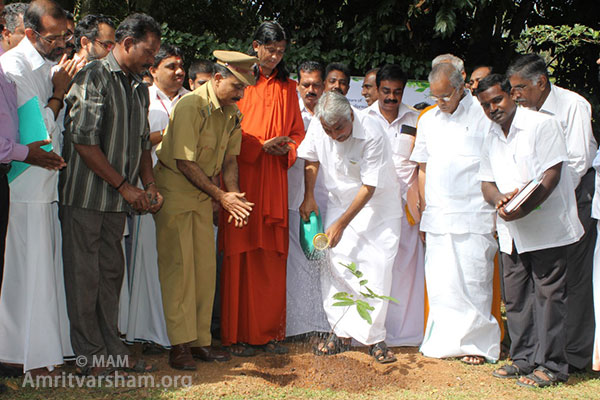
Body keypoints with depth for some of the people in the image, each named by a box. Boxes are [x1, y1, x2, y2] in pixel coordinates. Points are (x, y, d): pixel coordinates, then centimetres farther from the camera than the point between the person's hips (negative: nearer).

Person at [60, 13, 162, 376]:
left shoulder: (140, 89, 15)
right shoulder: (93, 78, -10)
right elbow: (83, 141, -17)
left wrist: (150, 186, 7)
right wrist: (124, 186, -15)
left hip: (118, 200, 7)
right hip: (86, 197, -7)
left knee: (112, 272, 11)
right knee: (85, 275, 0)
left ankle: (112, 347, 19)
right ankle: (89, 356, 9)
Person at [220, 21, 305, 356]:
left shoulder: (288, 88, 17)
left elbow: (298, 131, 18)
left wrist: (288, 147, -3)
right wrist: (261, 146, -12)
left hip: (274, 179, 4)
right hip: (242, 176, -4)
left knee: (273, 256, 3)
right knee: (241, 253, -4)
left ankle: (270, 332, 11)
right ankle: (237, 334, 3)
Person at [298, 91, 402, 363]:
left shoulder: (372, 137, -27)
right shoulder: (318, 128, -12)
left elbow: (369, 188, -23)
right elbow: (312, 159, 9)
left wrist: (341, 224, -21)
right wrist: (309, 196, 2)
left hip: (378, 206, -4)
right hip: (339, 202, 4)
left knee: (377, 270, -11)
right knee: (333, 264, -5)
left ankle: (374, 338, 0)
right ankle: (341, 333, 6)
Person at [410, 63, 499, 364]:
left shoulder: (483, 116, -2)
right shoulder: (427, 120, 13)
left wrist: (497, 210, -6)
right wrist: (423, 212, 14)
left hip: (474, 216, -5)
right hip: (437, 217, 5)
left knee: (472, 280, -2)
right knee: (438, 281, 6)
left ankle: (476, 343, 10)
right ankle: (443, 341, 17)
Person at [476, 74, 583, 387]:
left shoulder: (542, 124, -7)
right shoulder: (491, 137, 13)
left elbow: (552, 174, -14)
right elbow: (487, 183, 13)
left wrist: (525, 208, -22)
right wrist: (500, 200, -9)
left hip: (547, 226, -7)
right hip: (512, 231, 7)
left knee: (548, 294, -4)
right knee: (515, 295, 10)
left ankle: (551, 365, 4)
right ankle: (524, 358, 22)